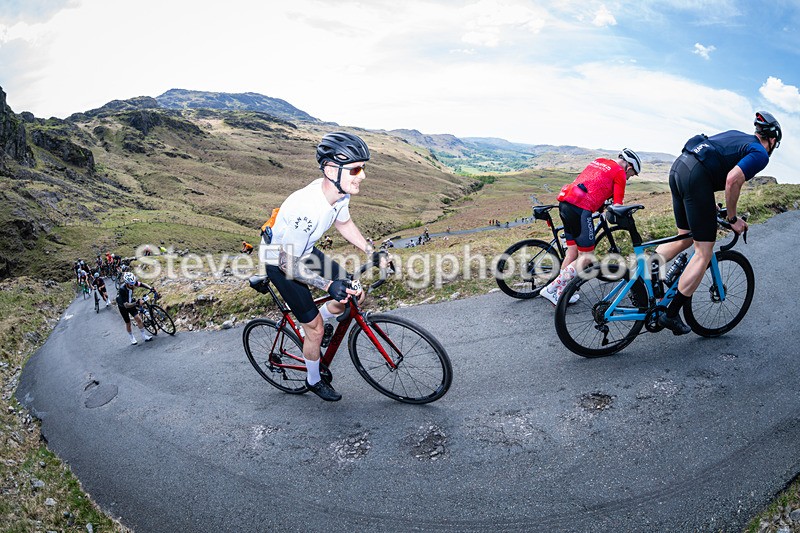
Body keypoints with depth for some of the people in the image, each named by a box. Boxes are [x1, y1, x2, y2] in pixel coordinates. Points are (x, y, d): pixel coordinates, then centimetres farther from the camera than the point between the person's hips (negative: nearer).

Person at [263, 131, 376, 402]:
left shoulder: (340, 192, -16)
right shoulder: (305, 208, -40)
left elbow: (344, 223, 7)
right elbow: (289, 264, -31)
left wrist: (372, 253, 3)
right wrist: (328, 284, -40)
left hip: (306, 251, 7)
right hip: (281, 261, -7)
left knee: (353, 293, 1)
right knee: (316, 328, -1)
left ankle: (310, 329, 26)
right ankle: (314, 381, 27)